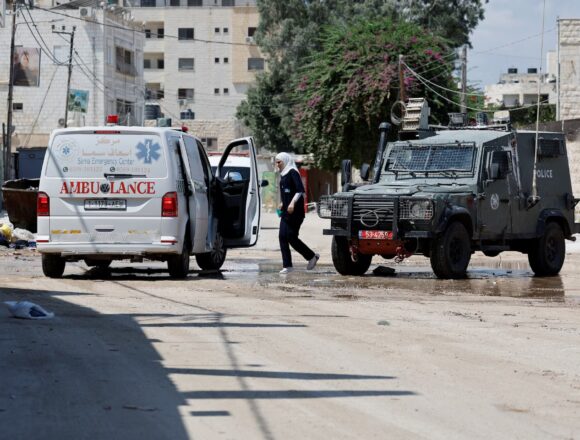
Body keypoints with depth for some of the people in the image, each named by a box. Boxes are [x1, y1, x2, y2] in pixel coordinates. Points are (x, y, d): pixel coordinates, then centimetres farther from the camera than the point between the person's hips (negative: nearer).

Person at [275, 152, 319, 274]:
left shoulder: (292, 173, -10)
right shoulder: (283, 175, 17)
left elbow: (300, 190, -19)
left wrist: (293, 202, -27)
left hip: (295, 212, -9)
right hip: (286, 212, 9)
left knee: (291, 237, -8)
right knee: (282, 236, 0)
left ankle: (312, 256, 9)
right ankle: (287, 266, 0)